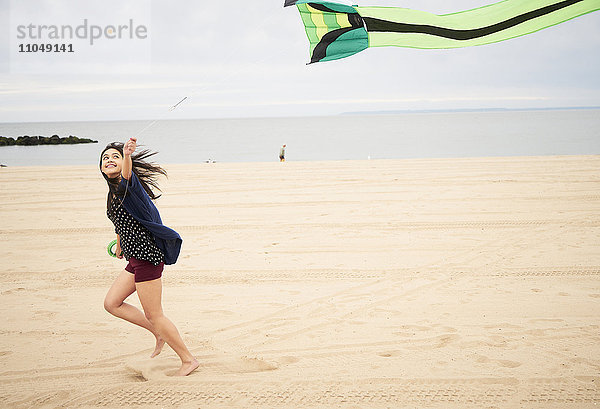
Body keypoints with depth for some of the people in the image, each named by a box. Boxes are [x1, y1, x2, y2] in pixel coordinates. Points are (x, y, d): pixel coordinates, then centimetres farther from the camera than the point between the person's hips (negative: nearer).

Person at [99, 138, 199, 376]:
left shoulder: (127, 184, -12)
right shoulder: (113, 192, 14)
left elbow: (127, 176, -38)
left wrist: (127, 156, -59)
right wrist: (119, 245, 43)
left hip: (147, 256, -9)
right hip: (135, 258, 9)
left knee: (154, 315, -1)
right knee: (111, 303, 12)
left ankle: (188, 360, 13)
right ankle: (159, 333, 22)